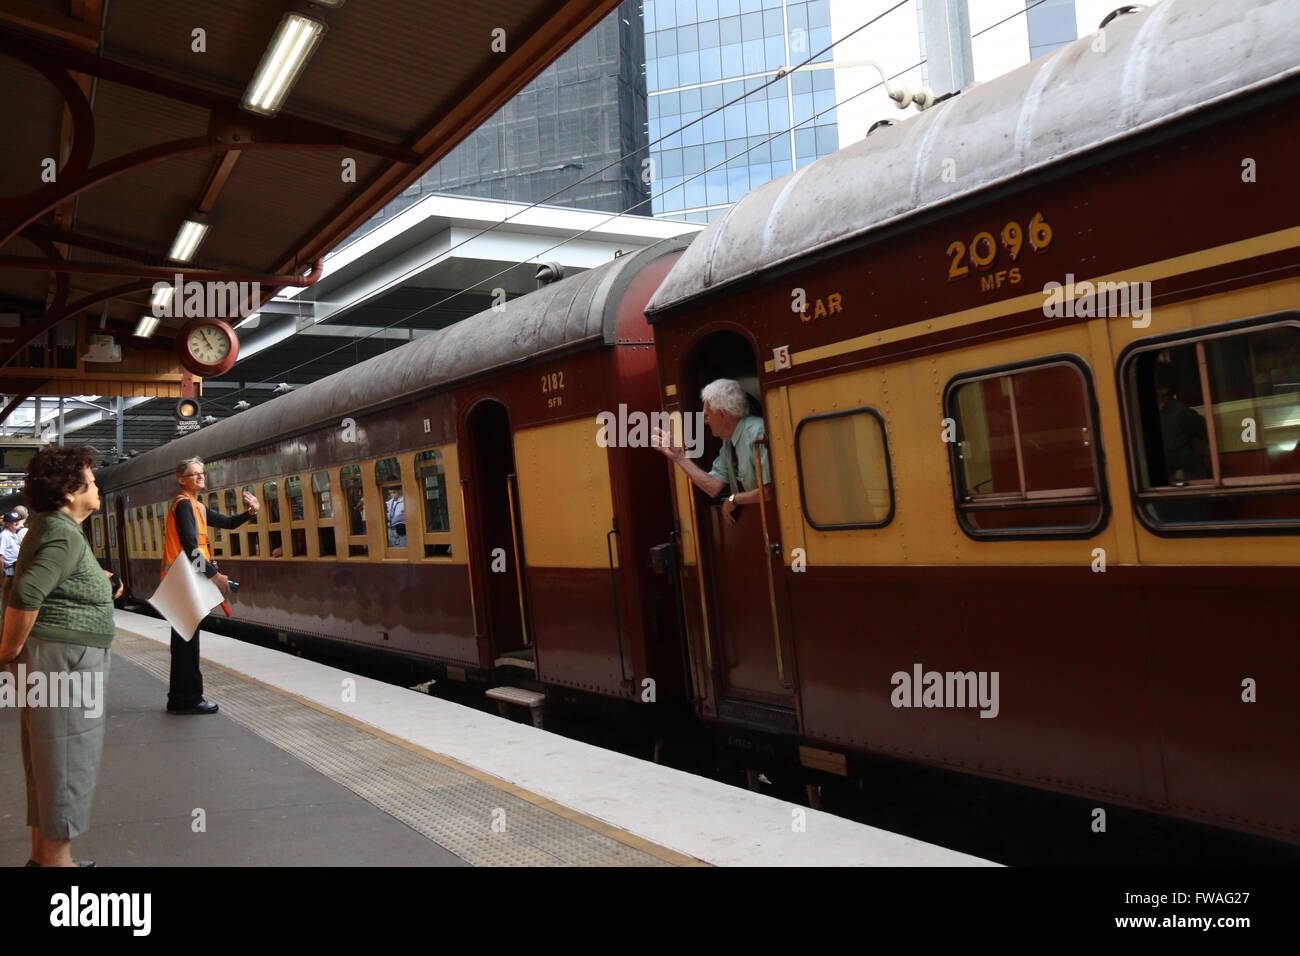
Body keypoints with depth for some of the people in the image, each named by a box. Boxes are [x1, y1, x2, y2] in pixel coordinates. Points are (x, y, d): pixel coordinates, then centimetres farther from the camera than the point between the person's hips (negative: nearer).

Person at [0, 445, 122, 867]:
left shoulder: (50, 527, 14)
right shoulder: (64, 535, -17)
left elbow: (37, 589, 19)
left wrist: (95, 590, 13)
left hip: (59, 658, 10)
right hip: (63, 657, -10)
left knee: (49, 758, 17)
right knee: (67, 758, -2)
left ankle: (43, 852, 28)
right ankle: (56, 858, 7)